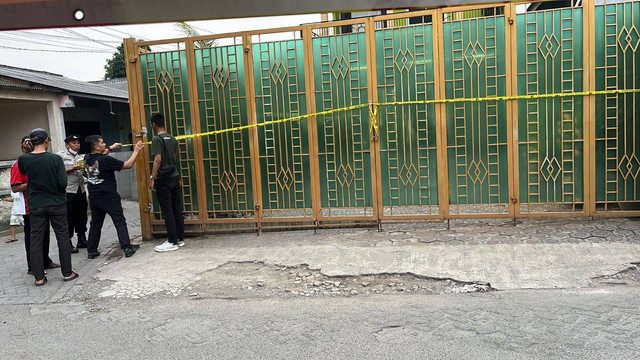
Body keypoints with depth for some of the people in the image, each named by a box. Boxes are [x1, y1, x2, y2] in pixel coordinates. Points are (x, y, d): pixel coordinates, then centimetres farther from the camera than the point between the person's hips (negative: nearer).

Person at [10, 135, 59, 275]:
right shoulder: (18, 165, -12)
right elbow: (15, 188, -18)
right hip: (29, 209, -8)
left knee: (44, 234, 15)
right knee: (32, 237, 1)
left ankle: (45, 261, 28)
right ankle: (32, 267, 11)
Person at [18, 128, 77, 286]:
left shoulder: (23, 159, -5)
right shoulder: (55, 159, -12)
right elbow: (63, 183, -13)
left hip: (36, 205, 2)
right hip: (57, 204, -2)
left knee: (36, 239, 9)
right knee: (63, 237, 9)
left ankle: (39, 277, 12)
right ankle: (67, 273, 14)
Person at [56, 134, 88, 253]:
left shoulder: (80, 158, 18)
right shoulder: (61, 155, 0)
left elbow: (86, 174, 17)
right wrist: (73, 169, -17)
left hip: (80, 190, 6)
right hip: (68, 191, -6)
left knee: (81, 215, 10)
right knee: (68, 217, -3)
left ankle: (81, 240, 21)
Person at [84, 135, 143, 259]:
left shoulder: (87, 158, 1)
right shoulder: (107, 160, -18)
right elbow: (128, 165, -11)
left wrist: (110, 148, 27)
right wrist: (136, 151, -1)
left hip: (94, 197, 6)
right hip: (109, 197, -6)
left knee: (95, 223, 16)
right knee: (120, 222, 1)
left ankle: (91, 251, 20)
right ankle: (127, 248, -2)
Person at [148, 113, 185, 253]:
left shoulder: (157, 139, -12)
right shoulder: (172, 139, 11)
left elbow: (158, 159, -18)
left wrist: (152, 178, -16)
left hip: (163, 179, -7)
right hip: (175, 176, 7)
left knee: (167, 211, -3)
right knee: (177, 209, 10)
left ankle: (172, 242, 1)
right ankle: (180, 238, 17)